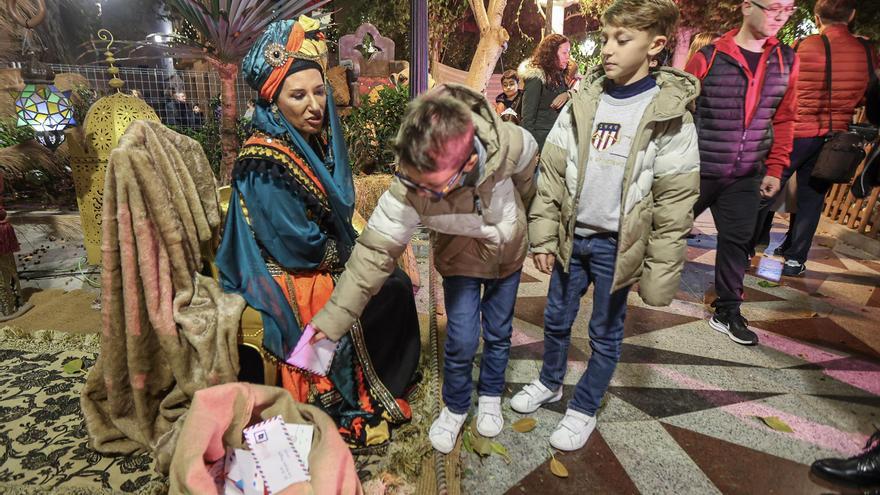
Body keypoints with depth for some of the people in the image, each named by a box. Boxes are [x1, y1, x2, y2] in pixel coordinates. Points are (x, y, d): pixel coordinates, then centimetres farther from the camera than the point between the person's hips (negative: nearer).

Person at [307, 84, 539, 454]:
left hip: (509, 254, 2)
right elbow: (375, 252, -32)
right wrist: (331, 321, -35)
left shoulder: (508, 144, -37)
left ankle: (490, 396, 43)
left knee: (498, 333, 15)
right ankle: (455, 407, 30)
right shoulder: (408, 189, -38)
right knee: (462, 340, -1)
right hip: (462, 261, -1)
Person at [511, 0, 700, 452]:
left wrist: (659, 273, -10)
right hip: (572, 237, 4)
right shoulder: (581, 105, 0)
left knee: (606, 332, 12)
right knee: (556, 319, 17)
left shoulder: (671, 117, -9)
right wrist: (543, 236, 0)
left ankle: (584, 408, 32)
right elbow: (551, 173, 2)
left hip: (617, 245, -3)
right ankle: (549, 383, 42)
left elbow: (675, 204, -8)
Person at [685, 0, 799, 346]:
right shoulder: (708, 58, -10)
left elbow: (783, 120, 11)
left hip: (746, 177, 5)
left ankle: (727, 313, 22)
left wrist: (775, 169, 7)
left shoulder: (786, 61, 5)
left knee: (736, 241, 8)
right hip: (697, 171, -4)